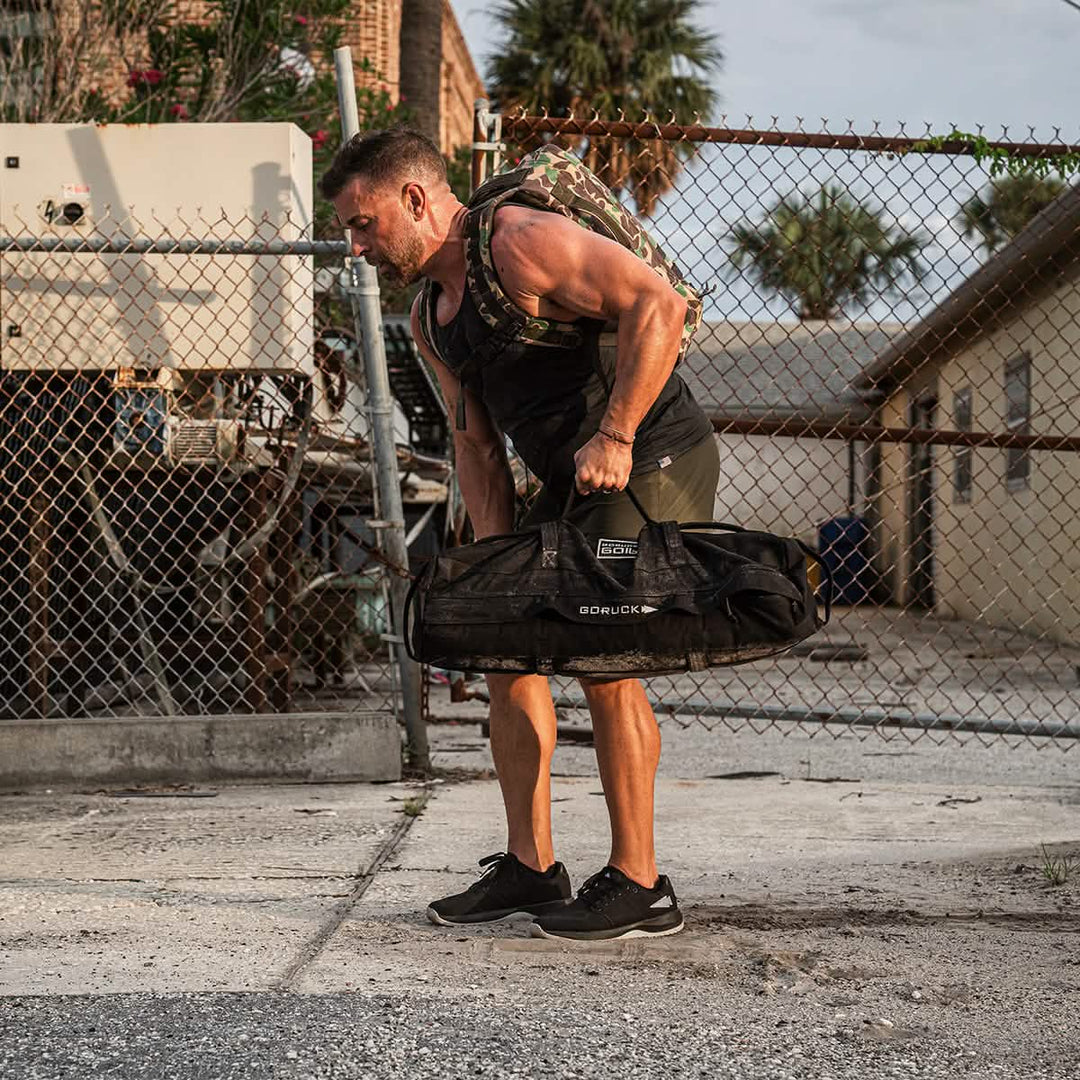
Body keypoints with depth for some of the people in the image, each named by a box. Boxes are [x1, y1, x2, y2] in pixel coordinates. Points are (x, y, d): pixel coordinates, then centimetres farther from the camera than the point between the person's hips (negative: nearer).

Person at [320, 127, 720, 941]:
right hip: (575, 479, 10)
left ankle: (640, 889, -4)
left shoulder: (521, 242, -17)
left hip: (656, 456, -10)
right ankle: (531, 868, 16)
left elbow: (658, 303, -25)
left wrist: (614, 435, -27)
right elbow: (477, 443, 15)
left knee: (606, 661, -13)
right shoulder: (432, 321, 12)